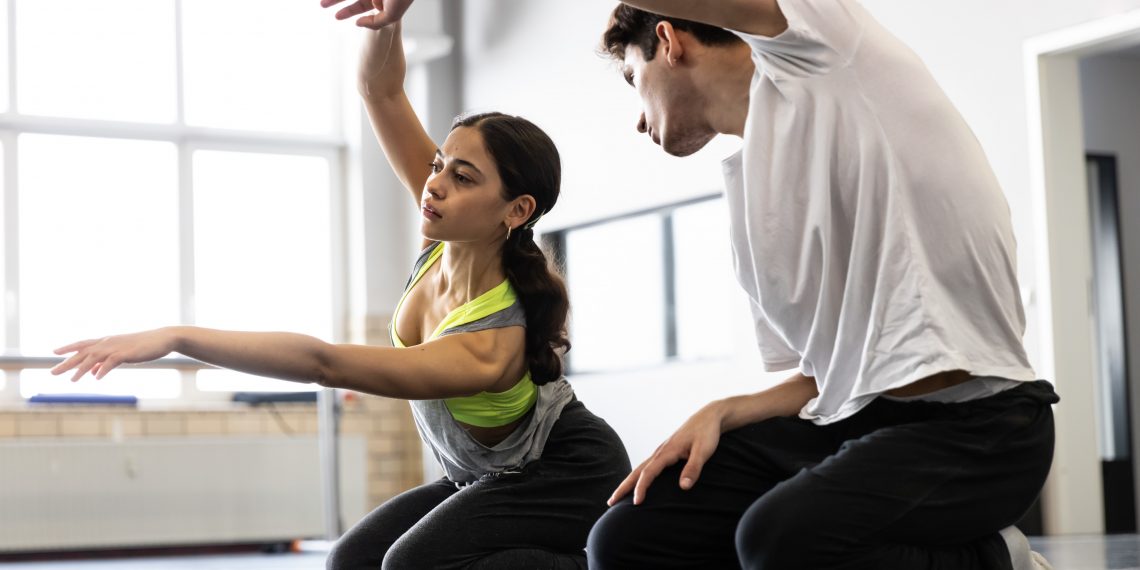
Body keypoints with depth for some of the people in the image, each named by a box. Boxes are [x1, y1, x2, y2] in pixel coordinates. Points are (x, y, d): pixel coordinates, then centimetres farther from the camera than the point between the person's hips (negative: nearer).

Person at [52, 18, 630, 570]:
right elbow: (380, 88, -17)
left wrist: (178, 337, -51)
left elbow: (322, 363, -46)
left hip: (565, 479, -8)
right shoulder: (455, 232, -17)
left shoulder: (491, 346, -37)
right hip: (486, 474, 8)